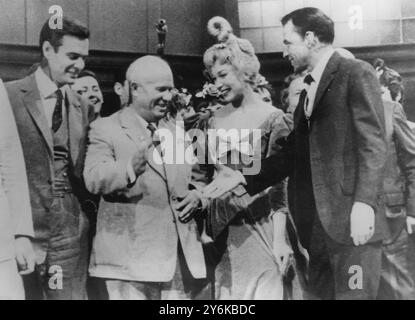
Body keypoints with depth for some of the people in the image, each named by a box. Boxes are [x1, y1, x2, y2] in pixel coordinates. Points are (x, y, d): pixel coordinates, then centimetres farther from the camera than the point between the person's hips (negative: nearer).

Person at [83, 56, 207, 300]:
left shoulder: (178, 130, 16)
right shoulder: (106, 129, -1)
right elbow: (94, 180, -14)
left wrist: (197, 195, -1)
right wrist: (132, 166, -33)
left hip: (182, 256, 5)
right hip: (132, 256, -5)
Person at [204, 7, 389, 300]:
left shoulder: (357, 73, -5)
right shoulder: (309, 88, 19)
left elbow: (374, 144, -12)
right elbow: (294, 153, 18)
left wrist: (364, 202, -21)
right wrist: (244, 176, 13)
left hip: (351, 219, -8)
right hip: (318, 224, 8)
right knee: (318, 293, 12)